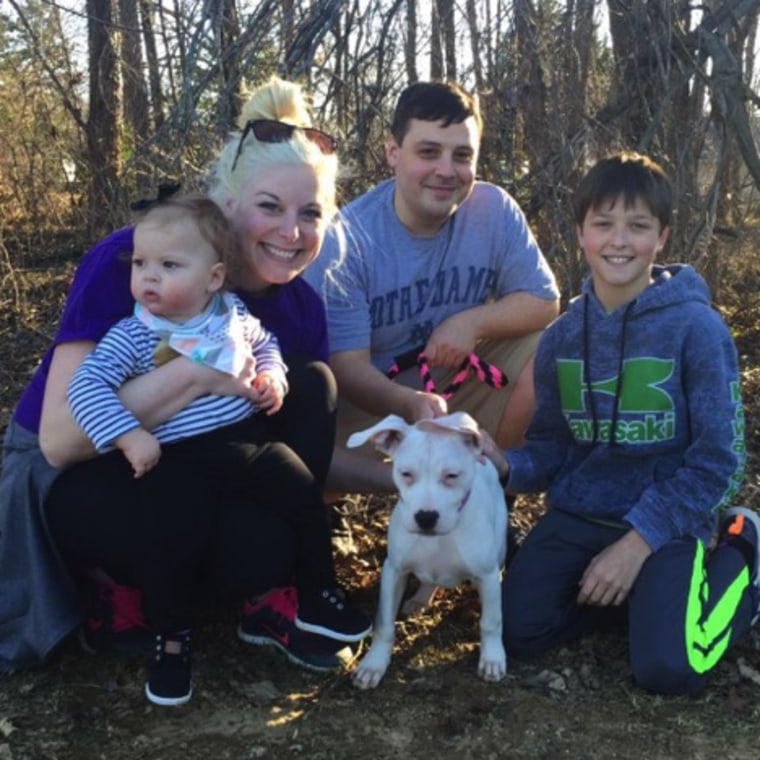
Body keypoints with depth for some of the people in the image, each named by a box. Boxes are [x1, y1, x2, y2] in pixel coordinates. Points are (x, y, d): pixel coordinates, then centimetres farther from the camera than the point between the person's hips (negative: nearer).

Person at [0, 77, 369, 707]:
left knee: (310, 380, -21)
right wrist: (196, 372, -39)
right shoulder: (128, 260, -25)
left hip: (207, 475, 5)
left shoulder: (300, 306, -9)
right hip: (69, 480, -4)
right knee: (185, 476, -37)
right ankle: (168, 630, -5)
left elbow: (315, 448, 0)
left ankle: (269, 594, -4)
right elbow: (61, 439, -32)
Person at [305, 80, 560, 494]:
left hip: (462, 383, 4)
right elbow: (347, 365, -24)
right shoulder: (347, 240, -21)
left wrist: (472, 321, -24)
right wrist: (408, 403, -46)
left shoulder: (494, 210, -11)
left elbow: (543, 301, -4)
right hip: (374, 399, -3)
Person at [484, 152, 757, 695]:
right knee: (519, 630, -12)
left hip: (668, 519, -4)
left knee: (667, 669, -20)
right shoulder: (561, 338, 1)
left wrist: (638, 542, -18)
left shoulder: (697, 328, -13)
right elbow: (553, 446, 7)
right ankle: (640, 591, 11)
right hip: (580, 512, 4)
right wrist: (505, 466, -16)